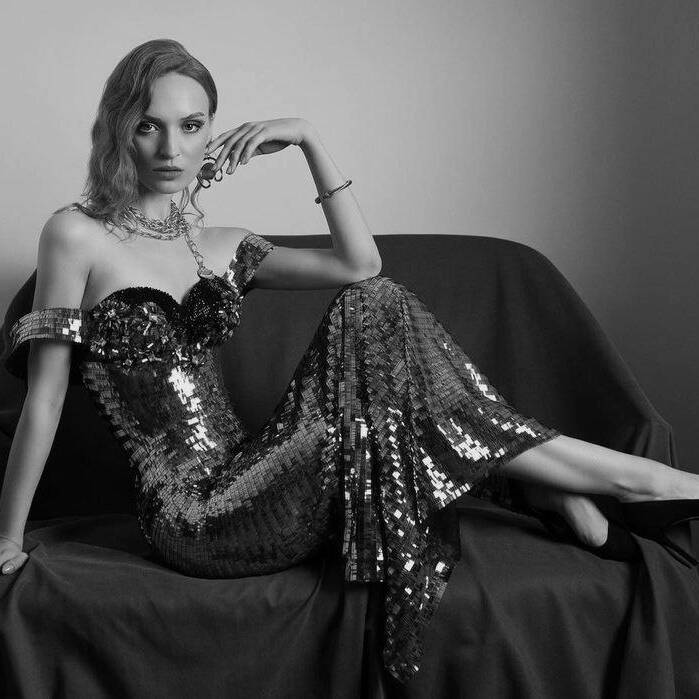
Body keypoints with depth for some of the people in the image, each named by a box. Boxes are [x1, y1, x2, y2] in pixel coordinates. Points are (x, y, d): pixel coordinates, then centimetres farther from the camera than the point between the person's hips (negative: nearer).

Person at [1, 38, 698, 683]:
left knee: (372, 307, -11)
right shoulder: (78, 235, -5)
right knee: (370, 316, -18)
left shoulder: (219, 249, 12)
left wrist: (309, 141, -1)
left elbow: (360, 264, 3)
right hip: (197, 519, -6)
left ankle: (560, 497, -10)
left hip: (242, 486, 6)